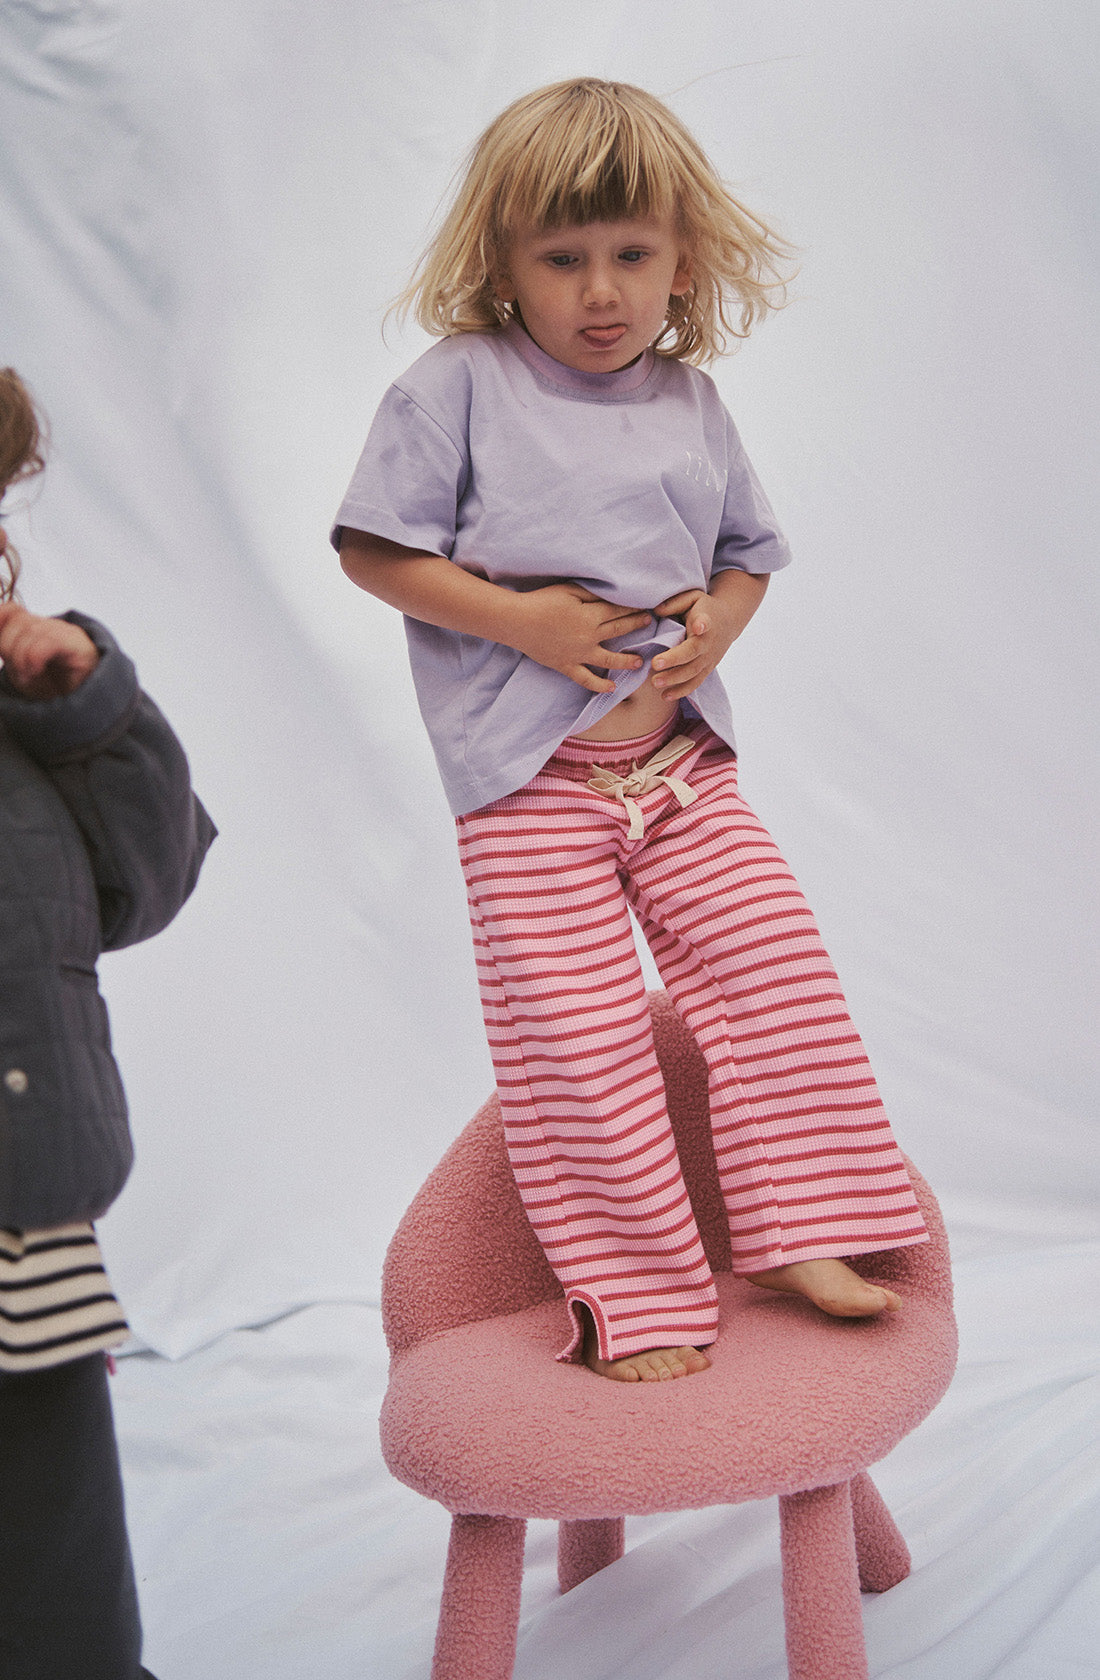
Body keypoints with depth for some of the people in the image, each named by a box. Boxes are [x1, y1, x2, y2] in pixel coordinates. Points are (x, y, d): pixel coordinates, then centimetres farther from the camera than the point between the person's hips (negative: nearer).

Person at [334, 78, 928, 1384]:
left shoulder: (690, 402, 11)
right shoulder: (456, 387, -3)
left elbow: (748, 552, 20)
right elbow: (373, 550, -4)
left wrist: (720, 618, -3)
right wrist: (517, 617, -14)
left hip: (682, 757, 5)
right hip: (527, 782, -4)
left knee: (779, 970, -3)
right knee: (575, 1034, -5)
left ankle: (800, 1226, 12)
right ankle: (633, 1293, 7)